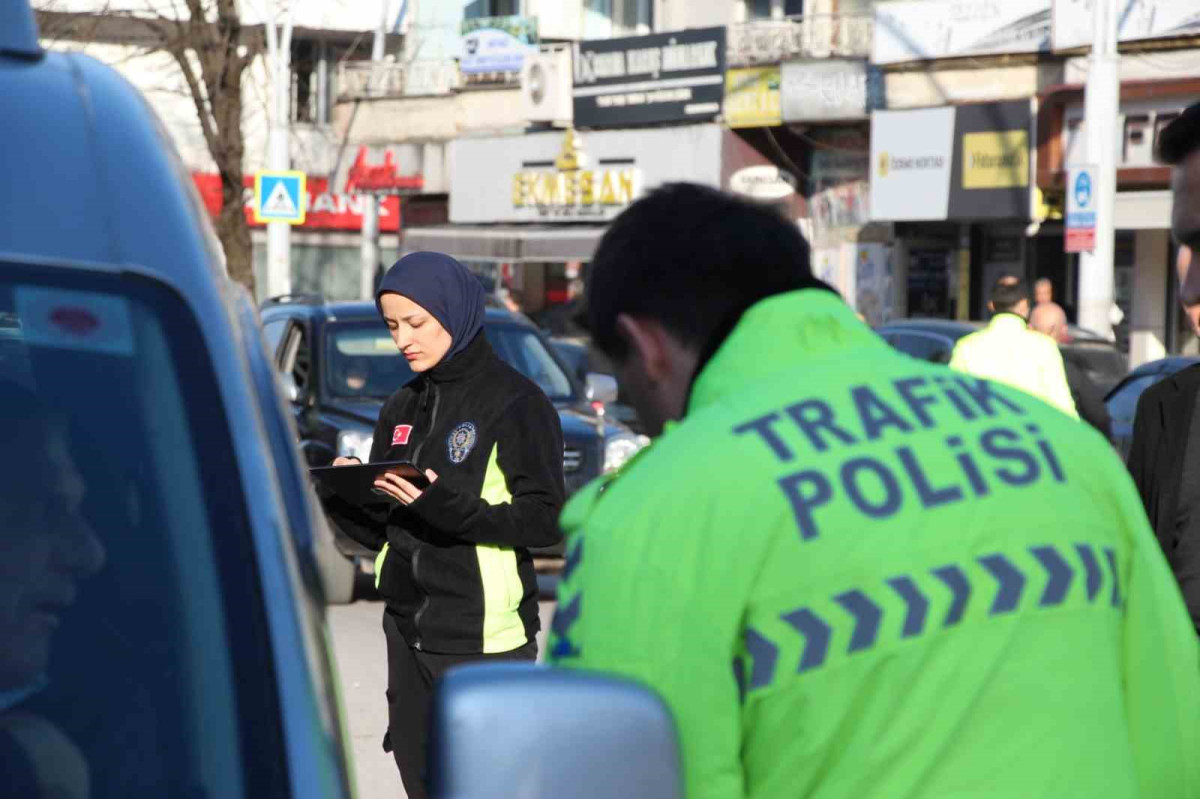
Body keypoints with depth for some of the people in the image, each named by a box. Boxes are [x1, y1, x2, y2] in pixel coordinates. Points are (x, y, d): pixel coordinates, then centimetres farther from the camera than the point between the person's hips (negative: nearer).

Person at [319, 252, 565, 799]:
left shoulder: (515, 403, -6)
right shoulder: (401, 410, 15)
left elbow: (545, 522, -13)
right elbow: (380, 531, 15)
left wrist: (449, 507, -24)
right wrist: (344, 496, -6)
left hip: (485, 638, -7)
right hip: (407, 632, 7)